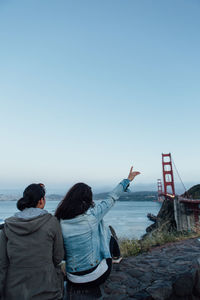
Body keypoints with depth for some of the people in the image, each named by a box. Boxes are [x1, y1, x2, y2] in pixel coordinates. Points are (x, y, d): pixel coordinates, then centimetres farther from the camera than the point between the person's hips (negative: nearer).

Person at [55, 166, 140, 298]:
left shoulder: (59, 222, -12)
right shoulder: (92, 215, -19)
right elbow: (111, 199, -6)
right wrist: (128, 180, 8)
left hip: (73, 279, 4)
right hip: (96, 278, -3)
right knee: (109, 236, 19)